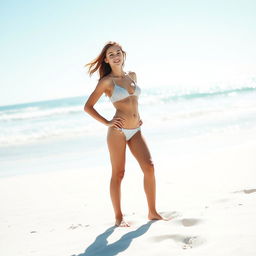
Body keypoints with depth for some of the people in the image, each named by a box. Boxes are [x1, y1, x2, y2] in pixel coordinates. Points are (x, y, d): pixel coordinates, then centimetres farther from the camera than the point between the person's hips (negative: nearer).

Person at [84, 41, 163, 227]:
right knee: (118, 173, -1)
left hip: (135, 131, 5)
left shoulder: (132, 76, 14)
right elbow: (88, 107, -2)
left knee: (149, 167, -5)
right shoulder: (107, 81, -2)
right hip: (118, 130, -5)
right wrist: (107, 123, -8)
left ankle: (152, 212, 6)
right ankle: (119, 217, 9)